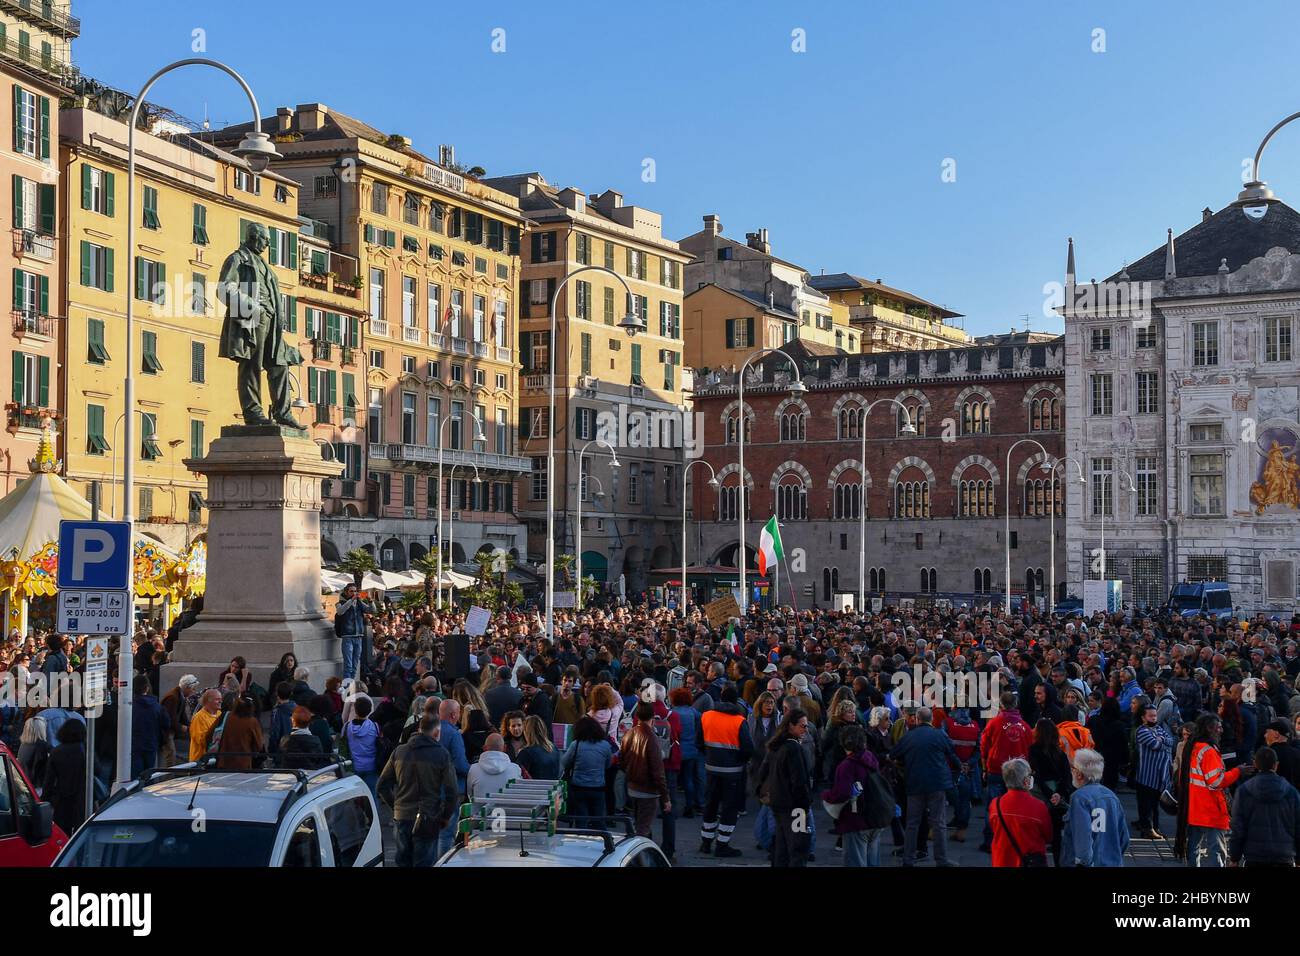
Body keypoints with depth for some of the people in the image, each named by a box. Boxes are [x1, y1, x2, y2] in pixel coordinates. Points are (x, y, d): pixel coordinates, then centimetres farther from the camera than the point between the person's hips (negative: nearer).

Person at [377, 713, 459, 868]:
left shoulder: (399, 751, 5)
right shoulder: (442, 755, -7)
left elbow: (382, 786, 8)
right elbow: (452, 792, -10)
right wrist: (445, 817, 3)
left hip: (401, 818, 4)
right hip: (428, 820, -4)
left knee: (403, 862, 16)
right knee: (423, 862, 3)